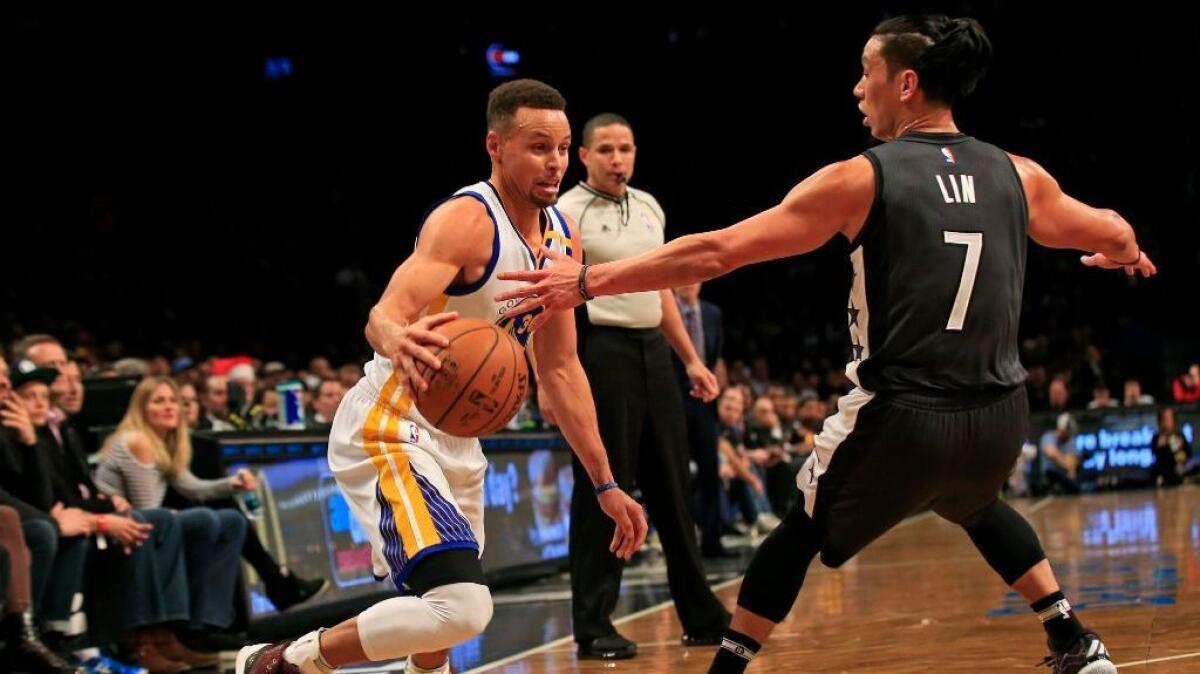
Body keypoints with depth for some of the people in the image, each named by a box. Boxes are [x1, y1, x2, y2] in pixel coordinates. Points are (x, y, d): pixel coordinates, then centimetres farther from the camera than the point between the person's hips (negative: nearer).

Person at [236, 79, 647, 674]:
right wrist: (398, 342, -60)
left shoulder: (562, 235, 6)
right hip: (389, 430, -9)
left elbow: (560, 369, 14)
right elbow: (384, 316, -35)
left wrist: (605, 485, 13)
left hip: (455, 439, 9)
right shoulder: (467, 220, -20)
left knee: (446, 621, 18)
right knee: (462, 608, -24)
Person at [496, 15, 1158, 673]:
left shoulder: (860, 180, -8)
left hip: (901, 418, -4)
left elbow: (717, 252, -10)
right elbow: (1115, 236, 21)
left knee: (803, 530, 20)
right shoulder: (1019, 176, 3)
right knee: (976, 506, 37)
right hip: (1000, 419, 4)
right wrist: (1126, 255, 46)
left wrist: (588, 281, -5)